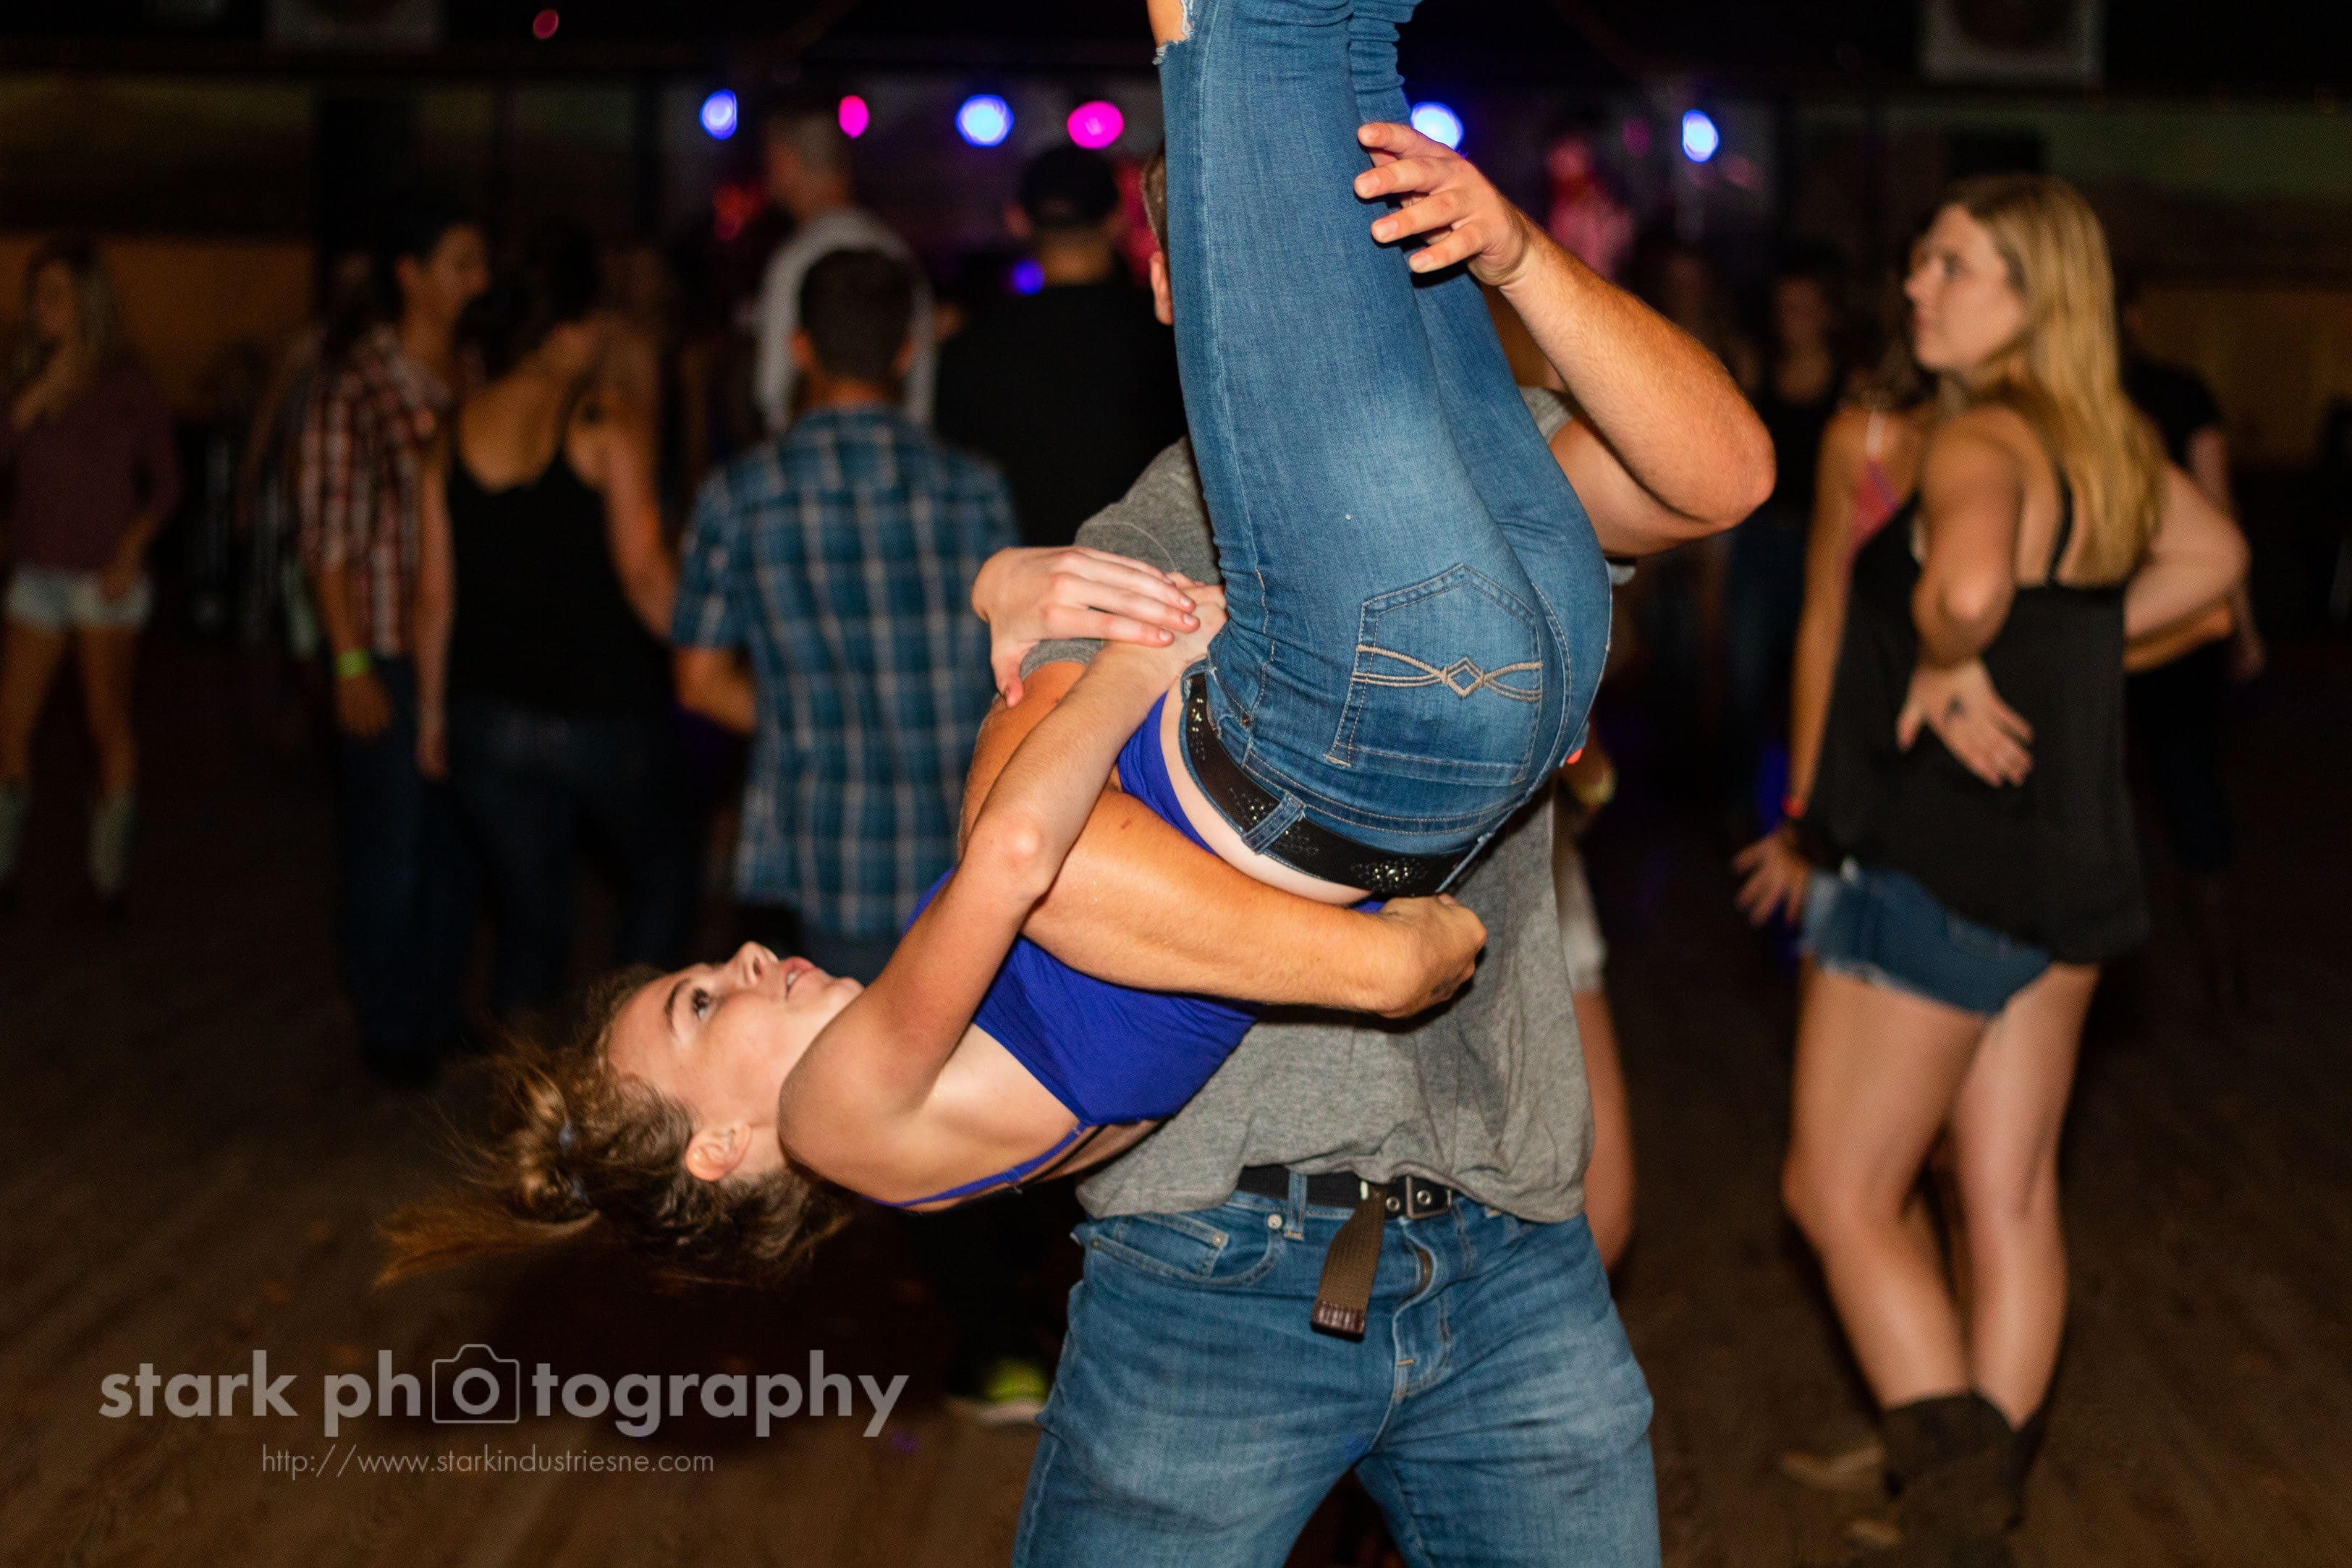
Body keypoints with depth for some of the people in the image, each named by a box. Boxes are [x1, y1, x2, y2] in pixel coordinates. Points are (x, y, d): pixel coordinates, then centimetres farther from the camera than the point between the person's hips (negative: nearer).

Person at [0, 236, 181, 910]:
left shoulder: (128, 388, -3)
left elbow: (164, 483, -1)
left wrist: (131, 550, -13)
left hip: (106, 577, -3)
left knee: (108, 723, 2)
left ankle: (110, 870, 12)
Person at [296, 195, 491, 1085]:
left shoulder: (474, 378, 7)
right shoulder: (357, 383, -9)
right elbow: (327, 533, -9)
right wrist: (350, 663, -12)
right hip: (390, 655, -5)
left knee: (458, 847, 12)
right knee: (389, 851, 4)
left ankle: (438, 1013, 28)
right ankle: (387, 1029, 20)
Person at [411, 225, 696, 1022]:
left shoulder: (456, 433, 5)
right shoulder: (607, 428, -9)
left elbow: (435, 593, 7)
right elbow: (644, 573, -16)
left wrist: (432, 711, 15)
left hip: (487, 712, 5)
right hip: (602, 713, -4)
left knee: (528, 912, 13)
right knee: (663, 876, 16)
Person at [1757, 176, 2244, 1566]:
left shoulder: (1982, 441, -20)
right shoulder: (2110, 440, 7)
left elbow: (1967, 583, -43)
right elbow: (2213, 557, 25)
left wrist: (1949, 666, -22)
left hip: (1936, 864, -9)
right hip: (2070, 865, 9)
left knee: (1842, 1192, 5)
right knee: (2014, 1202, 14)